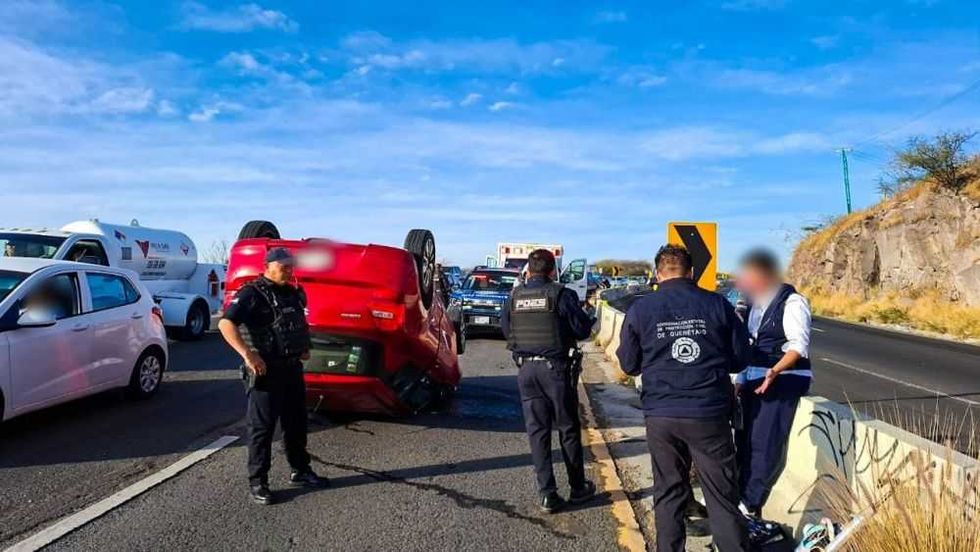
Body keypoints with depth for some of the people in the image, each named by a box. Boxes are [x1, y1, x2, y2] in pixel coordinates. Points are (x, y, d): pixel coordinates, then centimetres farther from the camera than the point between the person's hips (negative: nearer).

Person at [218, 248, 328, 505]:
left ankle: (300, 471, 30)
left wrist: (305, 347, 15)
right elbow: (225, 323, -22)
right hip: (266, 370, -8)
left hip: (293, 367, 8)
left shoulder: (294, 293, 12)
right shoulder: (252, 294, -12)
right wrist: (248, 355, -30)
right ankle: (257, 482, 10)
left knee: (296, 422, 16)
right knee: (261, 426, 0)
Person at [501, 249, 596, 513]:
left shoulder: (514, 296, 1)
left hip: (526, 369, 3)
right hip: (557, 367, -3)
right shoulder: (562, 295, -12)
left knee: (537, 430, 8)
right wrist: (589, 320, 13)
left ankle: (547, 494, 8)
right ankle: (578, 487, 24)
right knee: (568, 429, 11)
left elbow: (505, 330, 11)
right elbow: (582, 329, -9)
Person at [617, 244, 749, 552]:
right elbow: (740, 359, 4)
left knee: (668, 494, 13)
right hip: (709, 414, -1)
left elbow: (629, 365, 5)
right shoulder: (717, 304, -2)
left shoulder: (640, 309, -2)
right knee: (722, 495, 8)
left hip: (661, 416, 1)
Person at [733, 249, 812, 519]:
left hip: (782, 381, -8)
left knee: (765, 445, -9)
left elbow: (799, 345, -16)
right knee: (744, 440, 9)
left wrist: (774, 372, -30)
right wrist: (741, 379, 19)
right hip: (754, 380, 8)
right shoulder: (756, 303, 15)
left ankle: (749, 506, -2)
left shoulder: (792, 302, -9)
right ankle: (749, 505, 19)